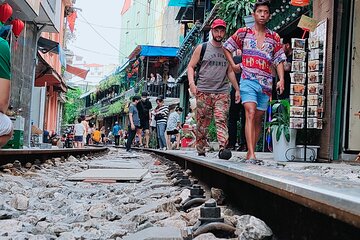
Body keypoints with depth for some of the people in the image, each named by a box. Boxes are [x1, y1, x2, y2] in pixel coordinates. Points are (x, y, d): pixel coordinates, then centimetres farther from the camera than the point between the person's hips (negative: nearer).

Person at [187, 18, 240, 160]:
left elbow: (230, 72, 24)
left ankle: (223, 148, -24)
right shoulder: (202, 48, 7)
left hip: (222, 92, 2)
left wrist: (237, 89, 20)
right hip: (203, 92, -1)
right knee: (202, 123, 1)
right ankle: (200, 151, 11)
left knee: (222, 120, -14)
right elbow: (191, 66, 7)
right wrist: (191, 83, -9)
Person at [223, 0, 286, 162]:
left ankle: (250, 152, 16)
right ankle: (251, 154, -24)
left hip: (266, 83, 3)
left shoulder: (274, 37, 12)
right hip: (248, 80, -3)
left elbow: (279, 60, 11)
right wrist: (233, 65, 8)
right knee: (250, 114, -18)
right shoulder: (243, 33, 6)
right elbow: (226, 46, 17)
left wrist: (281, 79, -2)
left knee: (258, 119, 6)